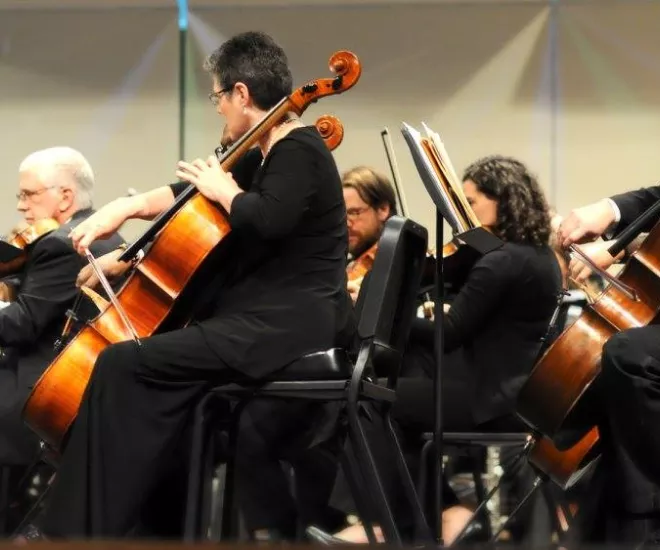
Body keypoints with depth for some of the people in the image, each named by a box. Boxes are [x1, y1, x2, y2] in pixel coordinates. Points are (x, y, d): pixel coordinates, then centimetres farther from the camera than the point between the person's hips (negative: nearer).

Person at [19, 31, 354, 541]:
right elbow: (195, 192, 24)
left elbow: (267, 218, -32)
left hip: (287, 326, -11)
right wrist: (126, 207, 12)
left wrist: (226, 191, -13)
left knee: (123, 365, -16)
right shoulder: (276, 154, 16)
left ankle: (83, 531, -15)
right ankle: (159, 517, 22)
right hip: (278, 320, 11)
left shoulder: (298, 151, -13)